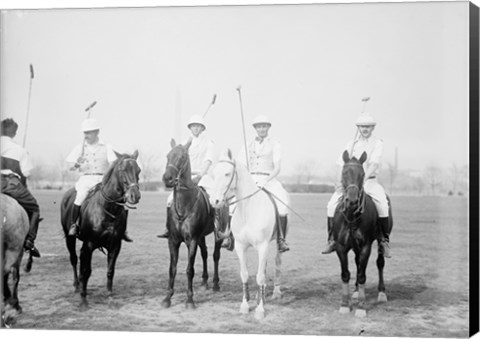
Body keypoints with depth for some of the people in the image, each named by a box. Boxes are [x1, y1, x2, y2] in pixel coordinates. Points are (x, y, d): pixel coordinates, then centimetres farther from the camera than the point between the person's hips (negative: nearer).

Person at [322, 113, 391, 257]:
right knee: (332, 204, -16)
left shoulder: (377, 143, 3)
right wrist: (341, 182, -8)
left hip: (370, 181, -3)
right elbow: (343, 165, 8)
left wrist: (363, 179, -26)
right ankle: (332, 240, -5)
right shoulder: (351, 145, 14)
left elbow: (374, 164, -12)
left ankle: (385, 240, -13)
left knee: (382, 204, -28)